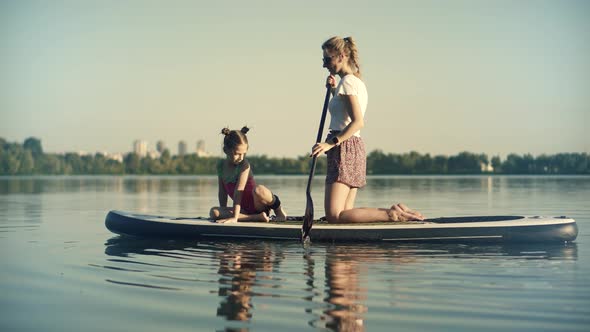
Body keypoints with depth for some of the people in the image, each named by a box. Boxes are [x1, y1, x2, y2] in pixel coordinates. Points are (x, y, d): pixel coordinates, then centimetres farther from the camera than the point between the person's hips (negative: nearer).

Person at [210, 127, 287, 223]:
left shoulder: (244, 164, -14)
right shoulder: (221, 165, 2)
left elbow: (238, 192, -23)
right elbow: (222, 192, 8)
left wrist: (234, 217, -30)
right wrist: (223, 214, 1)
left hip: (259, 205, -5)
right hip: (245, 210, 5)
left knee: (259, 190, -40)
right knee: (214, 212, -20)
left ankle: (278, 209, -6)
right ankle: (257, 217, -24)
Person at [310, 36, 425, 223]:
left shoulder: (347, 81, -10)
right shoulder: (358, 81, 19)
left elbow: (358, 122, -21)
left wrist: (331, 143, -27)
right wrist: (334, 91, 23)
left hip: (344, 150, -10)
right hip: (356, 147, 10)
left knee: (334, 216, -15)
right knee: (345, 213, 9)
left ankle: (392, 215, -17)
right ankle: (396, 212, 3)